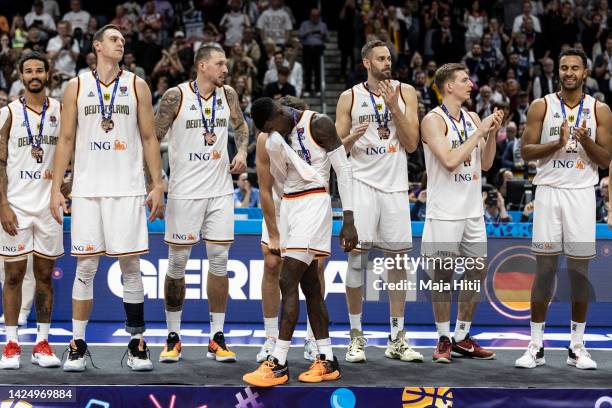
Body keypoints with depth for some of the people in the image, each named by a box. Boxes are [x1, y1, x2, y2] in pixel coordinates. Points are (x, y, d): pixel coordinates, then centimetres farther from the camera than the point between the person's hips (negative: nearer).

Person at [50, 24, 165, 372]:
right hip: (87, 190, 0)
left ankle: (138, 344, 8)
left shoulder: (137, 86, 7)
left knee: (131, 266, 1)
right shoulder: (77, 86, 7)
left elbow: (149, 139, 7)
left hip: (128, 190, 0)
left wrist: (158, 186, 0)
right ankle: (78, 345, 8)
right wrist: (56, 188, 1)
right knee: (85, 267, 1)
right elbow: (66, 140, 8)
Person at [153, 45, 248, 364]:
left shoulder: (227, 95, 5)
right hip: (184, 191, -4)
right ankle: (173, 337, 13)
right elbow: (154, 137, -6)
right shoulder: (176, 96, -9)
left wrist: (242, 151, 4)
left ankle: (217, 338, 9)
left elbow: (241, 126, 23)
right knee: (177, 261, 2)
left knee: (219, 260, 2)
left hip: (220, 191, 4)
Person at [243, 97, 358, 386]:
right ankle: (327, 362, 13)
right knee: (309, 285, 8)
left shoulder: (318, 124, -10)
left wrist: (348, 220, -14)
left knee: (288, 281, -15)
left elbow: (344, 170, -10)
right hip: (288, 205, 8)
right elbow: (280, 179, 12)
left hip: (313, 205, -8)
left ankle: (278, 363, -14)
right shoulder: (275, 138, 10)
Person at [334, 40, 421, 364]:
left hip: (395, 185, 2)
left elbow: (411, 144, -2)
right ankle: (356, 336, 6)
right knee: (357, 257, -3)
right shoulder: (350, 97, 3)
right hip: (362, 183, -1)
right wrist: (351, 138, -18)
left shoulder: (404, 92, 5)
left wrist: (393, 106, -12)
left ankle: (396, 338, 11)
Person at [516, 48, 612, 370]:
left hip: (581, 194, 1)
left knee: (579, 269, 3)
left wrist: (586, 141, -16)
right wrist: (557, 143, -17)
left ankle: (577, 346, 12)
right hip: (548, 191, 0)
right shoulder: (541, 107, 3)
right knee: (544, 267, 0)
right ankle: (536, 346, 6)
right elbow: (526, 152, -1)